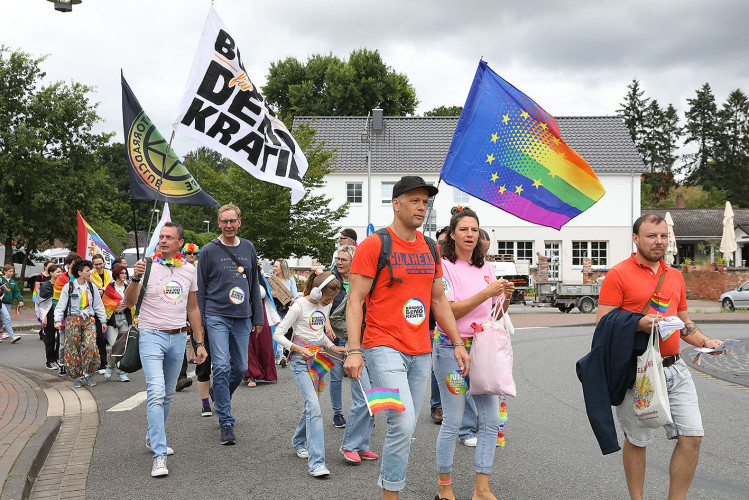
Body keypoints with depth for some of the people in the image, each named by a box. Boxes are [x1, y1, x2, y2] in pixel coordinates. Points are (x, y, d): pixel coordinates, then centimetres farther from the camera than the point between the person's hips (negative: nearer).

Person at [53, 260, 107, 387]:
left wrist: (103, 320, 14)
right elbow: (61, 305, -1)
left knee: (90, 346, -14)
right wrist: (58, 320, -11)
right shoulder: (68, 287, 1)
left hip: (89, 320, 2)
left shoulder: (91, 286, 10)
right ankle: (78, 377, 10)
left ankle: (88, 374, 2)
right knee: (73, 348, -1)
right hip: (73, 320, -2)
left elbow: (98, 305, 16)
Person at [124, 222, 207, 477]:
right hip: (152, 335, -4)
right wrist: (135, 278, -26)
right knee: (156, 392, -16)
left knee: (168, 394, 14)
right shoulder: (148, 266, -4)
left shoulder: (189, 271, 8)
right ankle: (159, 456, -17)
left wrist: (199, 343, 13)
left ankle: (153, 438, 35)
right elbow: (128, 303, -9)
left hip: (178, 338, 5)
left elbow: (193, 308, 15)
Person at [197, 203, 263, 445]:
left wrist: (258, 318, 13)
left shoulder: (248, 248, 11)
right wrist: (199, 321, -1)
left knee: (240, 368, 8)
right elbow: (200, 289, 3)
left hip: (242, 317, 4)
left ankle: (220, 396, 37)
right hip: (216, 316, -4)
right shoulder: (209, 250, 0)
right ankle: (226, 422, -6)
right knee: (222, 367, -12)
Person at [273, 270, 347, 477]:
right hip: (301, 360, -7)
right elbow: (278, 334, -10)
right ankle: (316, 463, -22)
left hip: (318, 358, 7)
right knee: (313, 406, -18)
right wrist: (298, 349, -20)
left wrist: (332, 347, 8)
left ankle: (299, 442, 39)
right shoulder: (299, 306, -13)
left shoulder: (326, 306, 8)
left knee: (311, 404, 12)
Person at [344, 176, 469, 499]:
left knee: (405, 428, 9)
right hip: (384, 348, -6)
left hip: (420, 353, 6)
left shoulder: (429, 248, 13)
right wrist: (353, 351, -18)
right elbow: (354, 301, -9)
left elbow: (439, 300, 20)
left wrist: (457, 343, 14)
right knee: (403, 423, -16)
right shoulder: (374, 245, -6)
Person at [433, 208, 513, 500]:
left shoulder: (485, 268, 13)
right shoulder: (444, 266, -5)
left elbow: (497, 312, 18)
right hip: (452, 348, -6)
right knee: (453, 422, -2)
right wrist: (486, 293, -19)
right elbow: (448, 311, -15)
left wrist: (506, 297, -3)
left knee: (491, 420, 2)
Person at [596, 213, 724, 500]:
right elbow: (604, 325, -10)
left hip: (674, 367, 6)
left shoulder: (675, 276, 15)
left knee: (692, 436, 2)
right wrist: (639, 325, -25)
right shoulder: (618, 275, -6)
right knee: (637, 440, 6)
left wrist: (705, 342, 5)